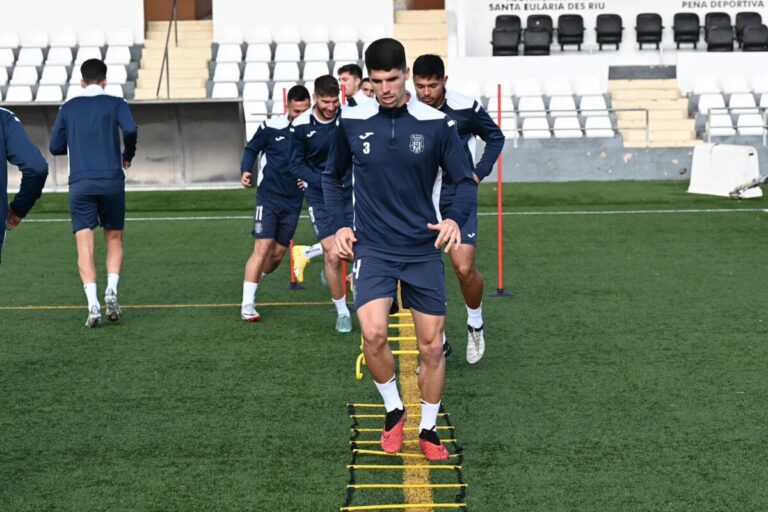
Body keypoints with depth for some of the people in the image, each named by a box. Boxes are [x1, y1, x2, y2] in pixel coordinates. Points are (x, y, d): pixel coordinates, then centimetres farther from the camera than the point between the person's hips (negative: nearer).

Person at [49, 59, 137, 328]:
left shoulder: (68, 108, 11)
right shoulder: (115, 104, 4)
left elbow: (55, 147, 11)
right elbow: (130, 130, -13)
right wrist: (128, 156, 4)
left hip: (80, 184, 1)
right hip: (111, 181, -1)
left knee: (85, 246, 0)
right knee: (114, 239, 15)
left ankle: (93, 305, -14)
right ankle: (112, 290, -6)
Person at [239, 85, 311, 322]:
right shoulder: (271, 127, -8)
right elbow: (251, 149, 5)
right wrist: (245, 171, -12)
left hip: (293, 202, 3)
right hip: (268, 197, -3)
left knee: (278, 254, 9)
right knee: (262, 248, -12)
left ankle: (251, 287, 32)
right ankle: (247, 304, -7)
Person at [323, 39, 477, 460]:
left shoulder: (436, 124, -5)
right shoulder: (351, 122, -1)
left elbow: (465, 182, 1)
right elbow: (332, 177, 15)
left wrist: (455, 219, -19)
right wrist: (339, 225, 2)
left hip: (423, 249, 1)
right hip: (373, 248, 0)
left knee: (432, 346, 4)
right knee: (373, 333, -20)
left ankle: (428, 429, 24)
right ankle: (393, 411, 6)